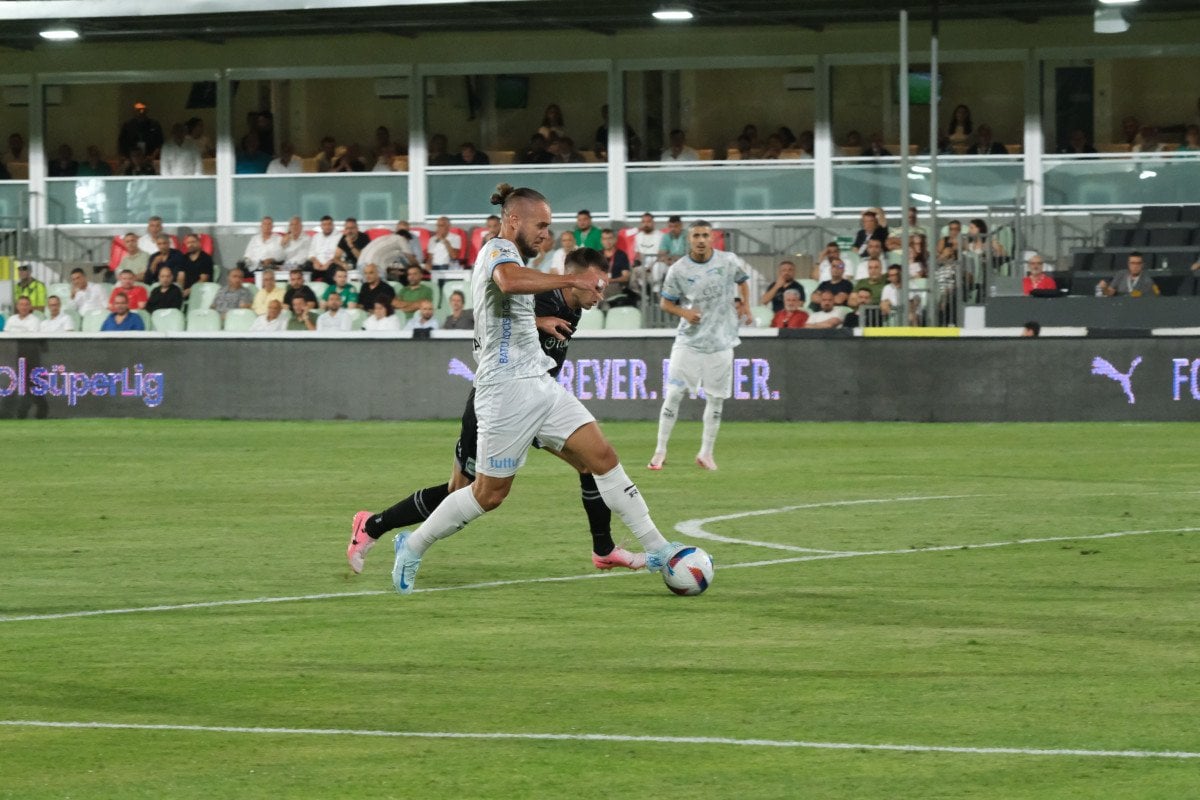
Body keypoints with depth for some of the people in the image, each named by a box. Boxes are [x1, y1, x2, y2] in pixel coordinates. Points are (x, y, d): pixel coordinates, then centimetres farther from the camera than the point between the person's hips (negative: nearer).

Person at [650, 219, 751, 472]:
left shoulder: (729, 261, -3)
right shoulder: (678, 270, -8)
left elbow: (741, 281, 17)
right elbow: (666, 302, 2)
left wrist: (745, 305, 2)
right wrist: (684, 312, -17)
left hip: (720, 341, 2)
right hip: (689, 340, -2)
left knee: (716, 398, 5)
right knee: (673, 394, -7)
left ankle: (706, 453, 17)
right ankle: (660, 450, 1)